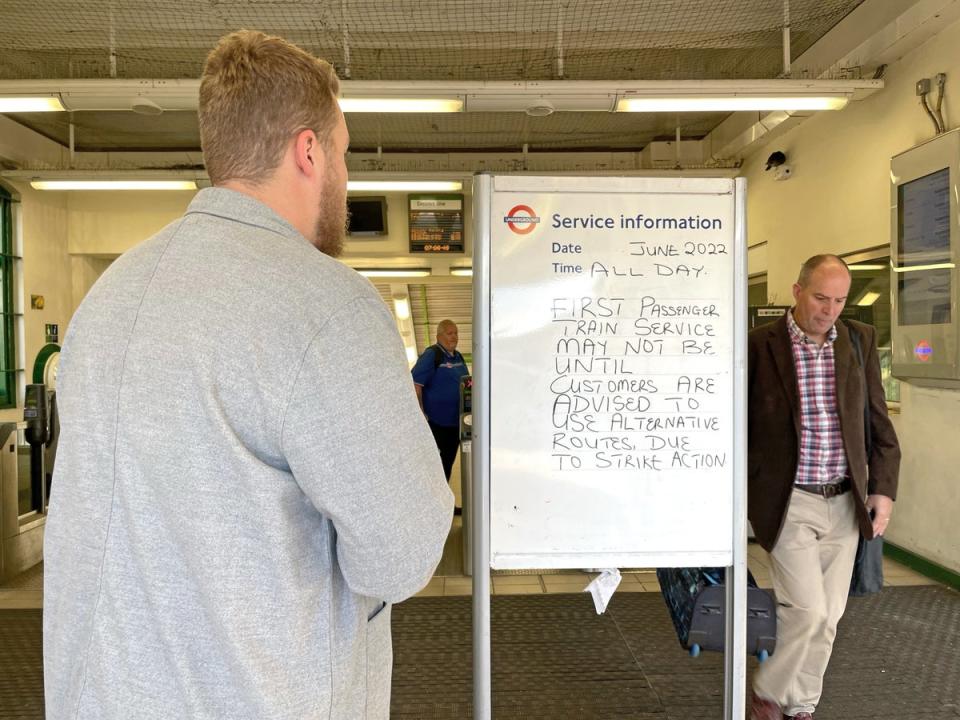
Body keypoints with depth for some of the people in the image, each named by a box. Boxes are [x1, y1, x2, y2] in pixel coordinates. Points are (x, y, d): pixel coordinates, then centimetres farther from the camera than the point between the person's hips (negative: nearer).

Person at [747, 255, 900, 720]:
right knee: (807, 609, -8)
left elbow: (878, 420, 8)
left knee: (828, 616, 11)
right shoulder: (759, 345, -8)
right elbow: (737, 424, -1)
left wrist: (883, 488, 2)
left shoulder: (861, 340, 4)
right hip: (788, 502, -4)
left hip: (845, 503, 4)